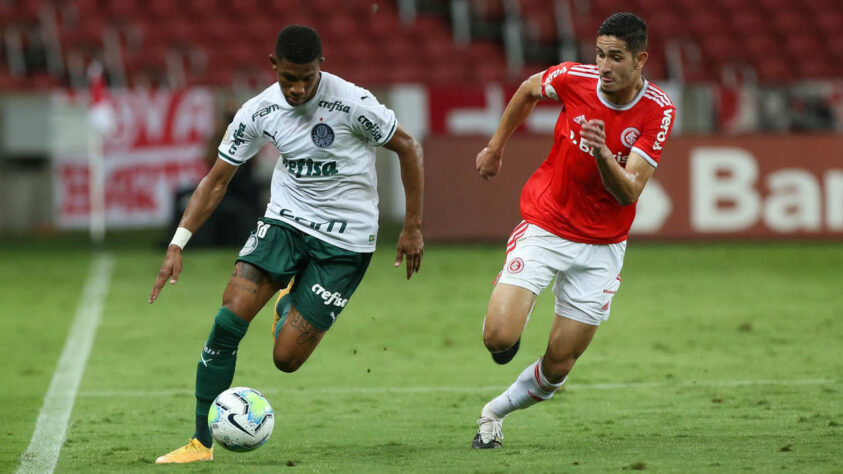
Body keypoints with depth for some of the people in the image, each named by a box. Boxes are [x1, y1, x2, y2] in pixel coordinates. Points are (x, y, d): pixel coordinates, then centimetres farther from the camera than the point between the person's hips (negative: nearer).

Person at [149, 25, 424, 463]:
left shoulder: (351, 103, -18)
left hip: (345, 240, -3)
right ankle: (202, 443, -8)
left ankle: (291, 304, 31)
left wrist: (413, 227, -3)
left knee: (286, 358, -7)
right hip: (285, 220, 3)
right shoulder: (258, 112, -6)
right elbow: (216, 180, 3)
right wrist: (177, 246, -6)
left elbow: (407, 147, -5)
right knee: (228, 320, -18)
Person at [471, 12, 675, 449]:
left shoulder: (658, 111, -15)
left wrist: (603, 155, -40)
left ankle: (495, 412, 31)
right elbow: (528, 89, 11)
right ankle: (515, 308, 20)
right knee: (499, 339, -18)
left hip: (602, 246, 0)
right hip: (543, 228, 0)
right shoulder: (574, 78, -13)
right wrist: (495, 147, 18)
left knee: (557, 368, 1)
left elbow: (629, 192, -21)